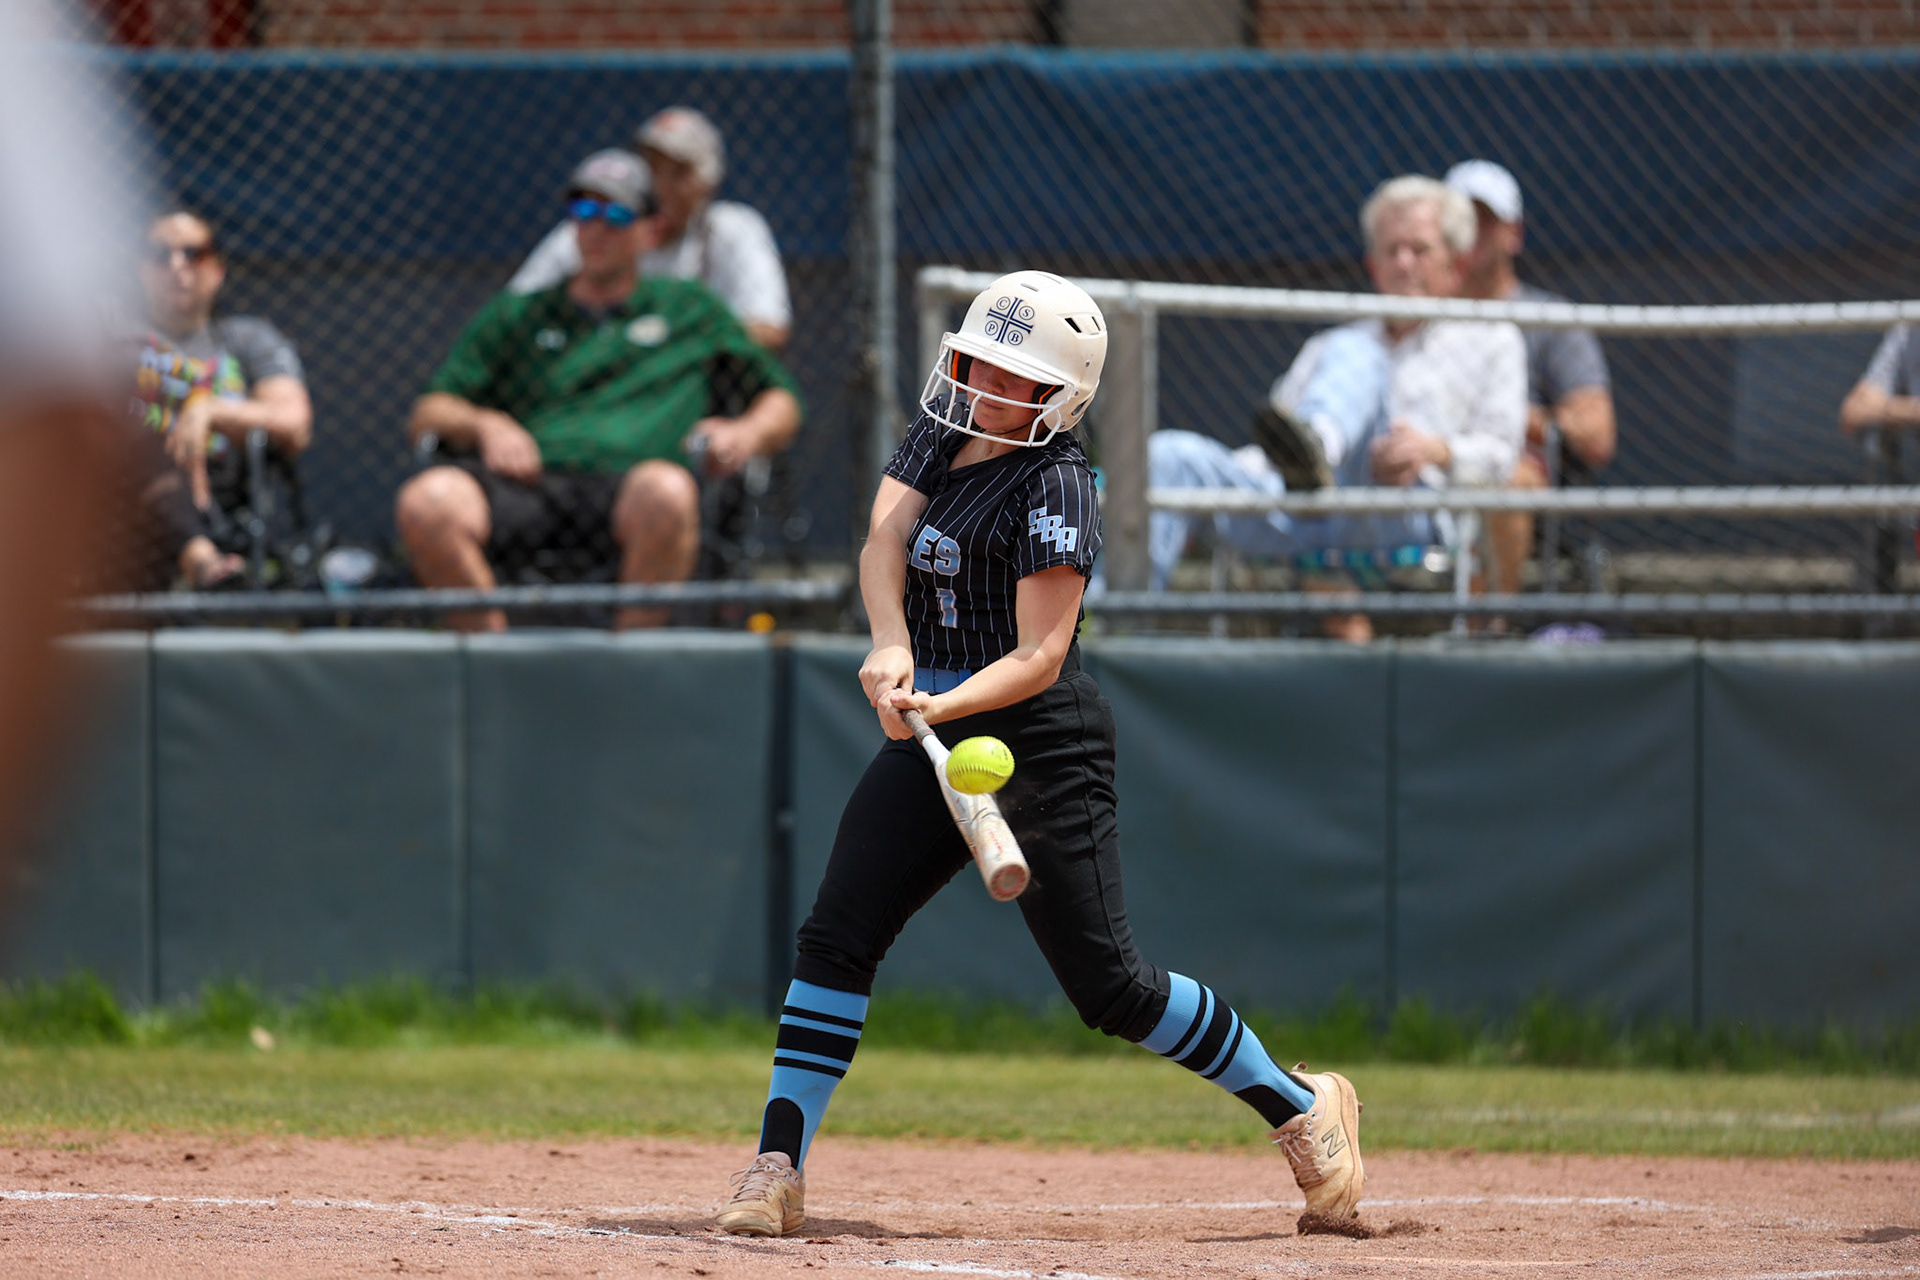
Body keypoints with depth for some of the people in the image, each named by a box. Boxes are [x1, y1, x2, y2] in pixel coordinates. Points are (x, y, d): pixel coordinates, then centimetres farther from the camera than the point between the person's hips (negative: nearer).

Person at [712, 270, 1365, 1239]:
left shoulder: (1053, 487, -16)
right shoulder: (939, 435, 7)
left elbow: (1039, 656, -21)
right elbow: (884, 542, -8)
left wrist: (941, 706, -36)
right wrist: (891, 647, -27)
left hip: (1040, 744, -7)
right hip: (935, 749, 7)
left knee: (1108, 985, -5)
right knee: (836, 939, -6)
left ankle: (1300, 1105, 12)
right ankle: (776, 1171, -6)